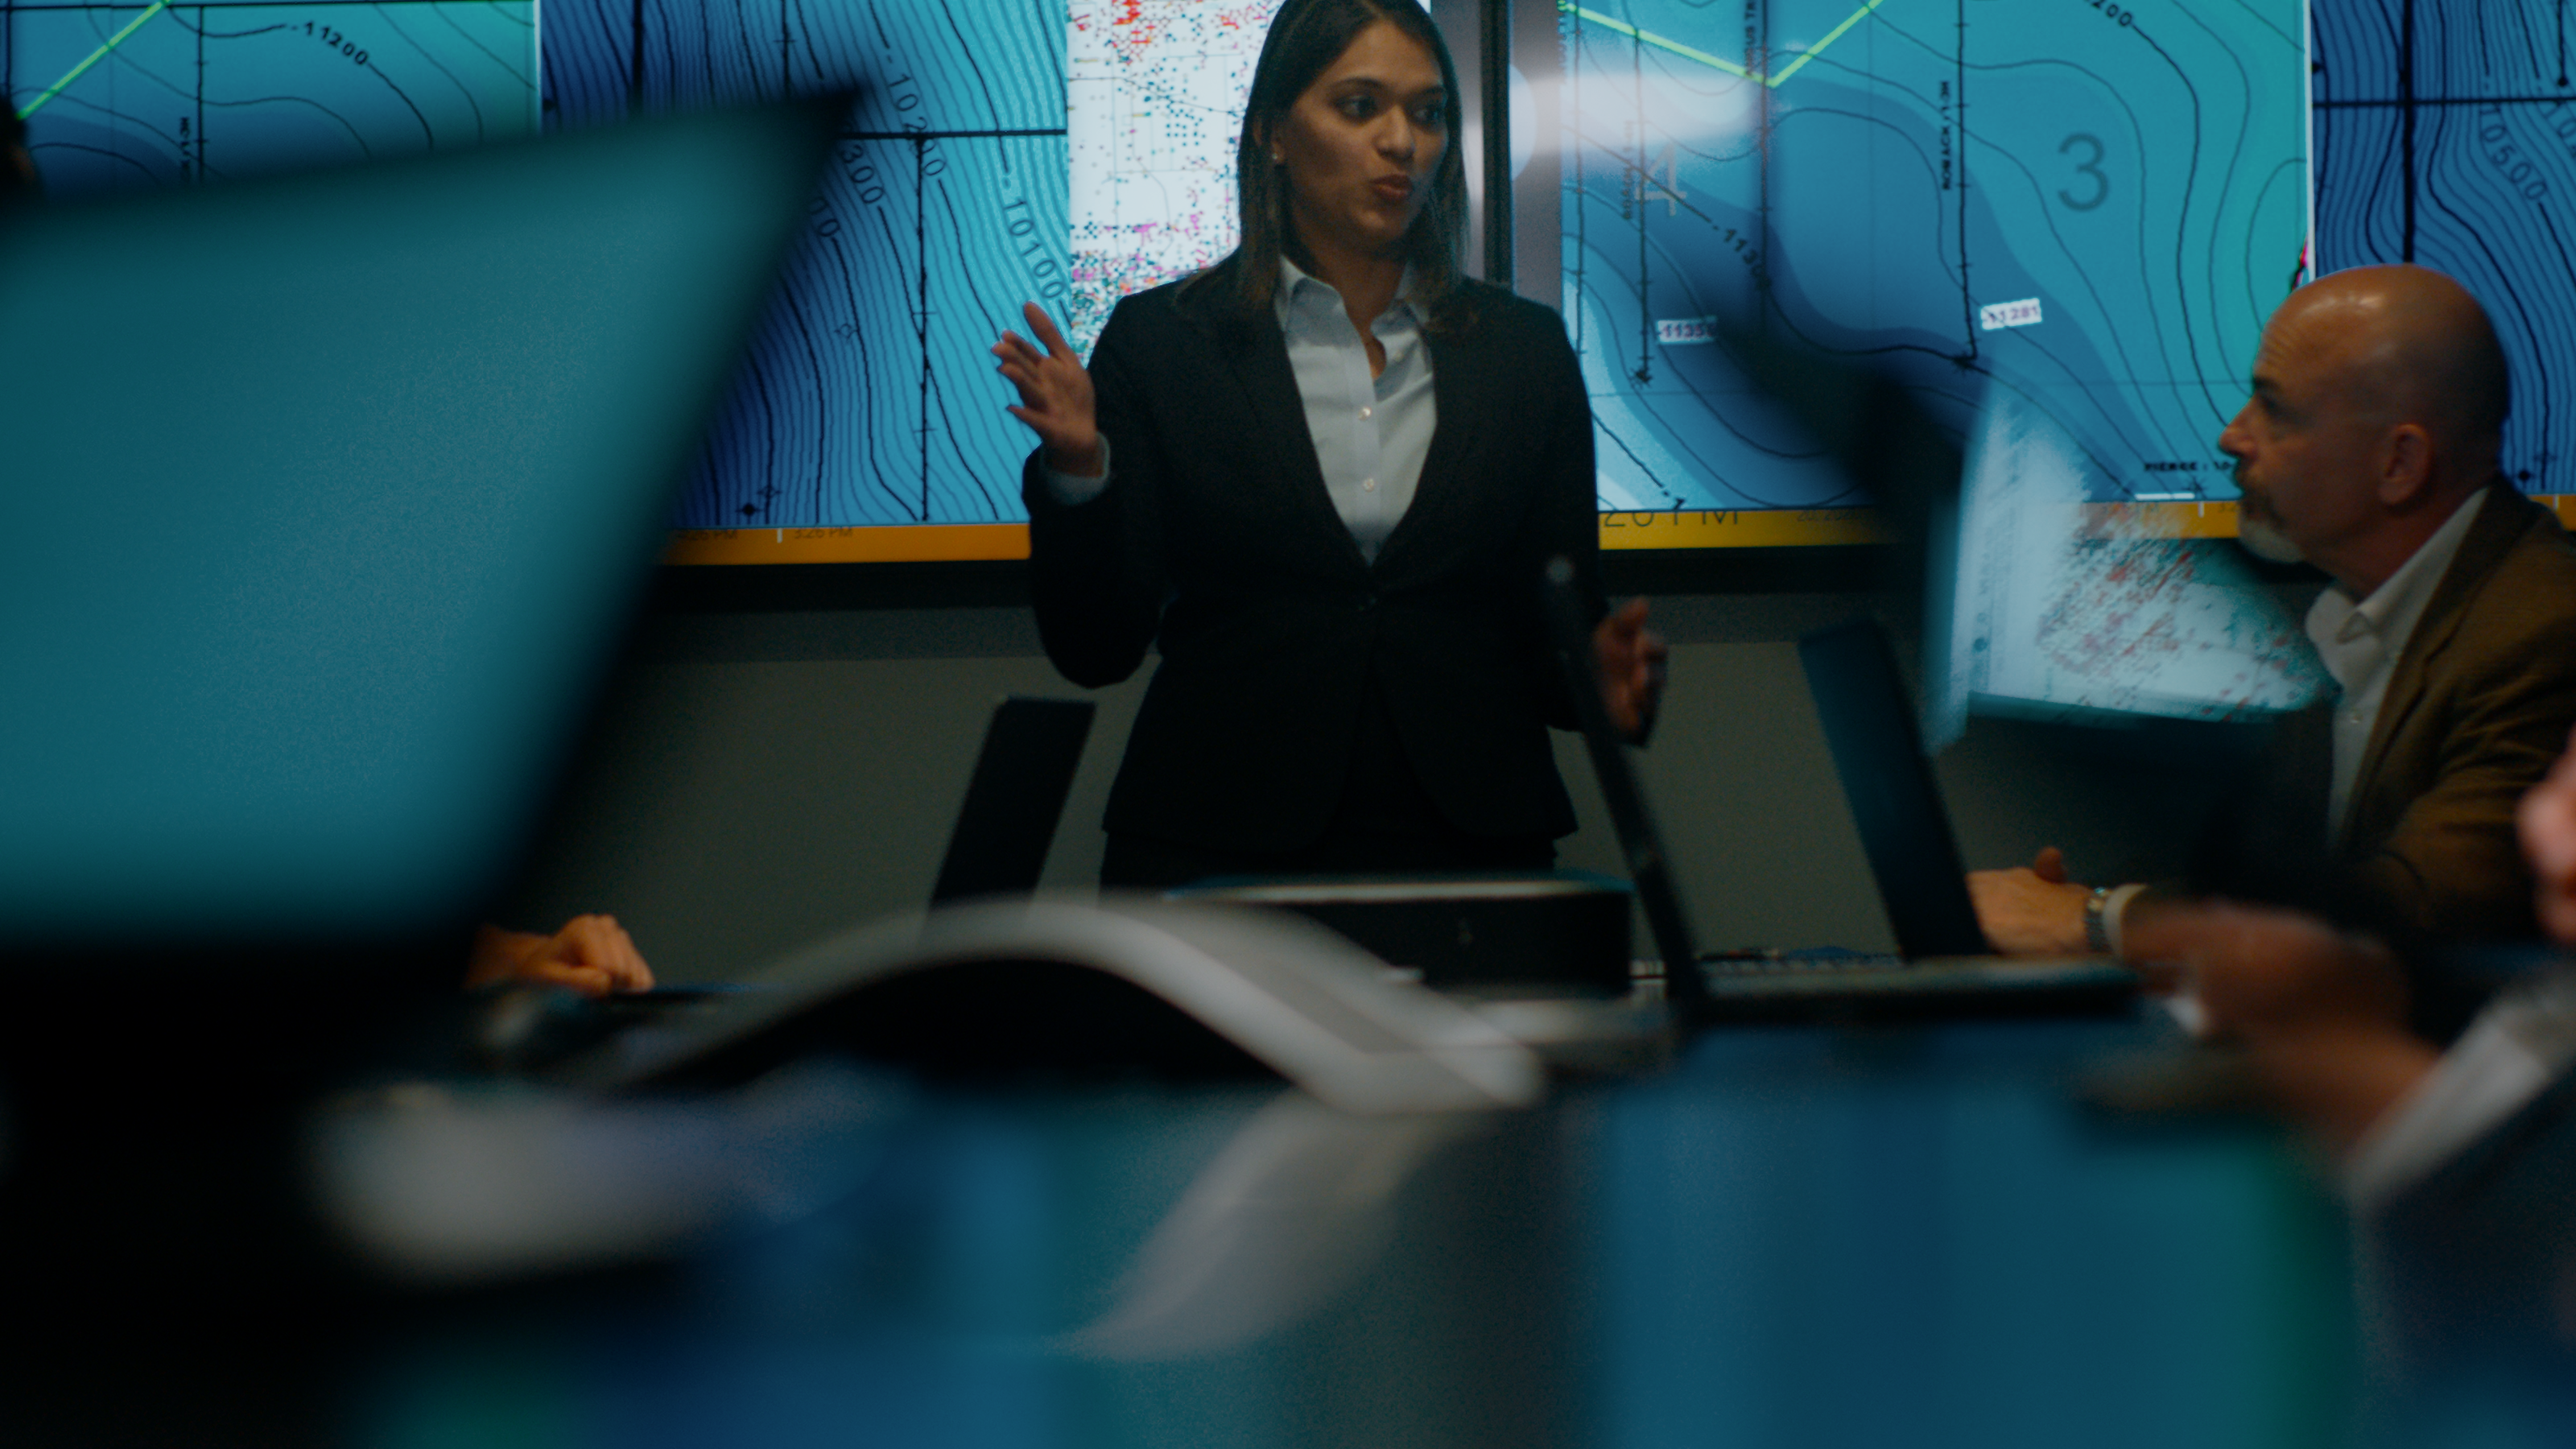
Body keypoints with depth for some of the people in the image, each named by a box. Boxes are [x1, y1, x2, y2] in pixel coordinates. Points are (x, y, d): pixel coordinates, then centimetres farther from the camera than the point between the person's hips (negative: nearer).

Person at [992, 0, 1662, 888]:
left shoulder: (1523, 349, 9)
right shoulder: (1161, 342, 2)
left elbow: (1562, 623, 10)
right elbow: (1095, 647, -1)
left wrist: (1599, 676, -12)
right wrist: (1077, 473, -17)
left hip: (1466, 846, 2)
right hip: (1218, 852, -2)